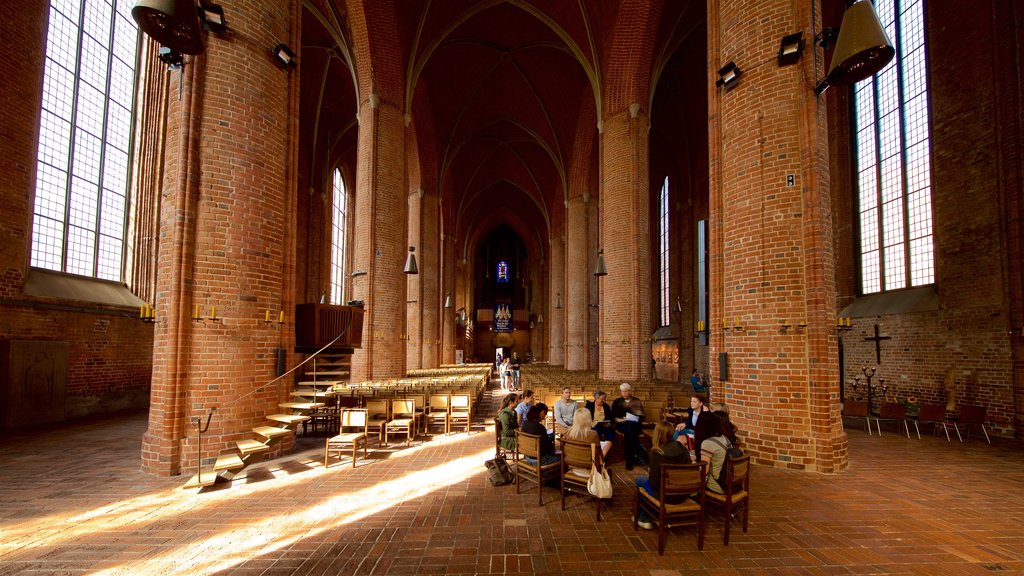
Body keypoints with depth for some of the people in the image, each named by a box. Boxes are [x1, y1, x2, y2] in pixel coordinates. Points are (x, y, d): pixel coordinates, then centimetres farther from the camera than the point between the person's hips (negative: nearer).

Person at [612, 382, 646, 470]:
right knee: (630, 429, -36)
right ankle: (640, 454, -36)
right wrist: (619, 419, -9)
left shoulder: (637, 401, 18)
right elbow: (613, 416, 11)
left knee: (628, 431, -37)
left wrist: (634, 419, -9)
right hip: (621, 424, 0)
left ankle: (630, 459, -37)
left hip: (635, 425, 0)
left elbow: (641, 416, 10)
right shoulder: (617, 401, 19)